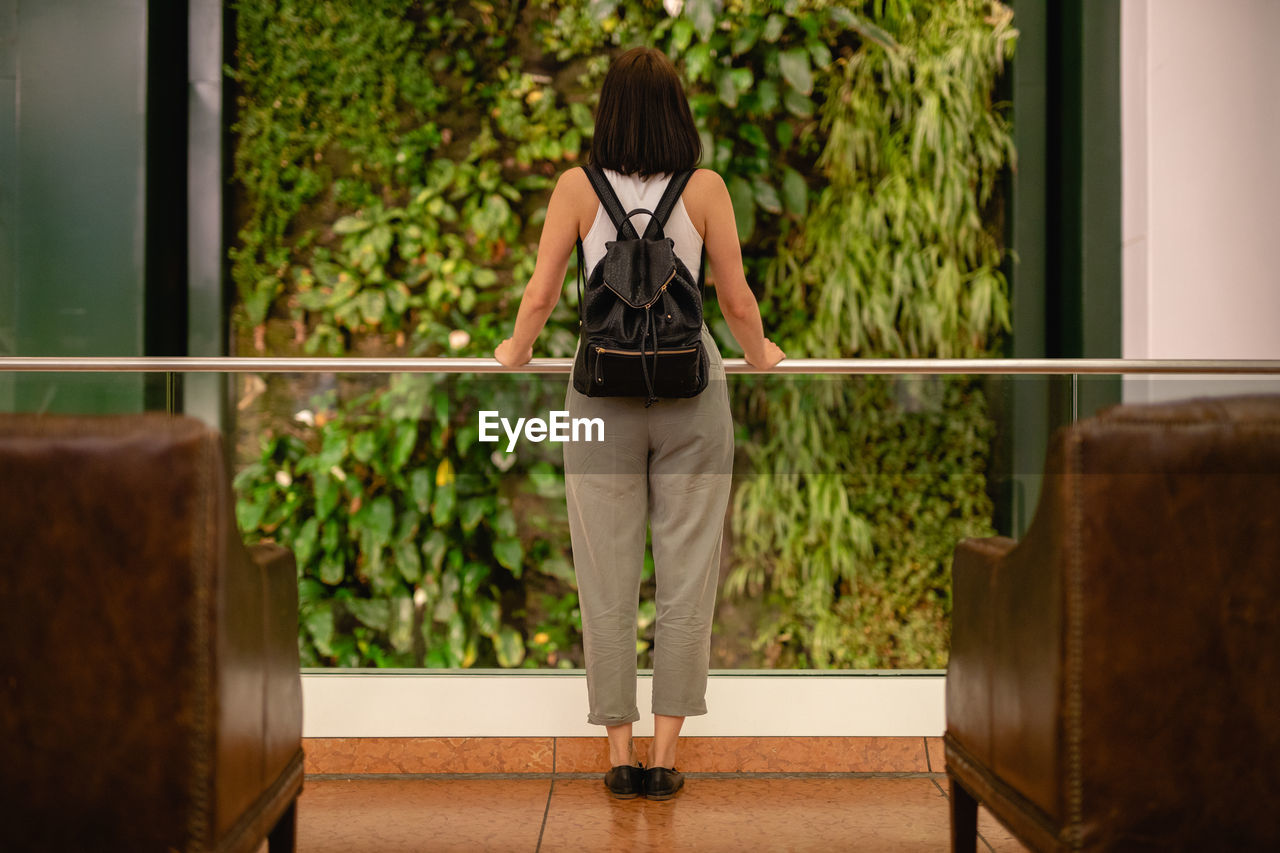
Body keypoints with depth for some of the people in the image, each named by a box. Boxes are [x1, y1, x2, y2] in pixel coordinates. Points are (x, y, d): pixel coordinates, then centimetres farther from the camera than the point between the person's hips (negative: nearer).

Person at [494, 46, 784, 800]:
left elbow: (540, 296, 0)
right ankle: (666, 755, 8)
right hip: (692, 392, 0)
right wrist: (759, 356, 22)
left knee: (607, 582, 8)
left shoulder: (578, 188, -1)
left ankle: (621, 753, 11)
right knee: (686, 577, 6)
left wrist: (515, 353, 20)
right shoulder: (705, 189, -1)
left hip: (603, 391, 0)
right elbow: (738, 300, 2)